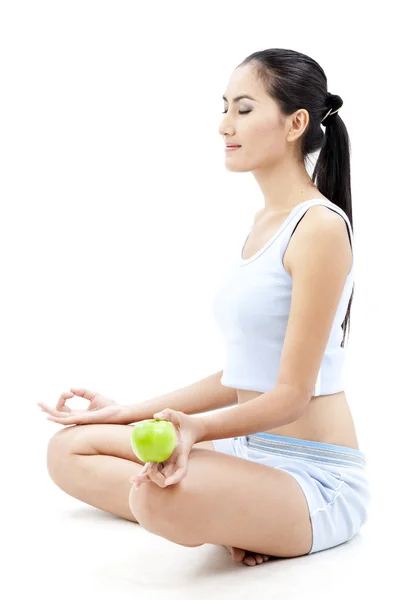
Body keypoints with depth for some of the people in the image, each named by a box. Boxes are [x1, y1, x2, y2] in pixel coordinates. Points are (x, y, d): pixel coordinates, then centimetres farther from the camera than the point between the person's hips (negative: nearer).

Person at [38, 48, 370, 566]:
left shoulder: (320, 227, -15)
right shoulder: (263, 222, 13)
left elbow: (292, 394, -17)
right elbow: (242, 378, 12)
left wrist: (195, 428, -33)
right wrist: (124, 413, 12)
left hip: (317, 479, -9)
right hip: (250, 452, 9)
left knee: (164, 495, -38)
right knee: (68, 449, 4)